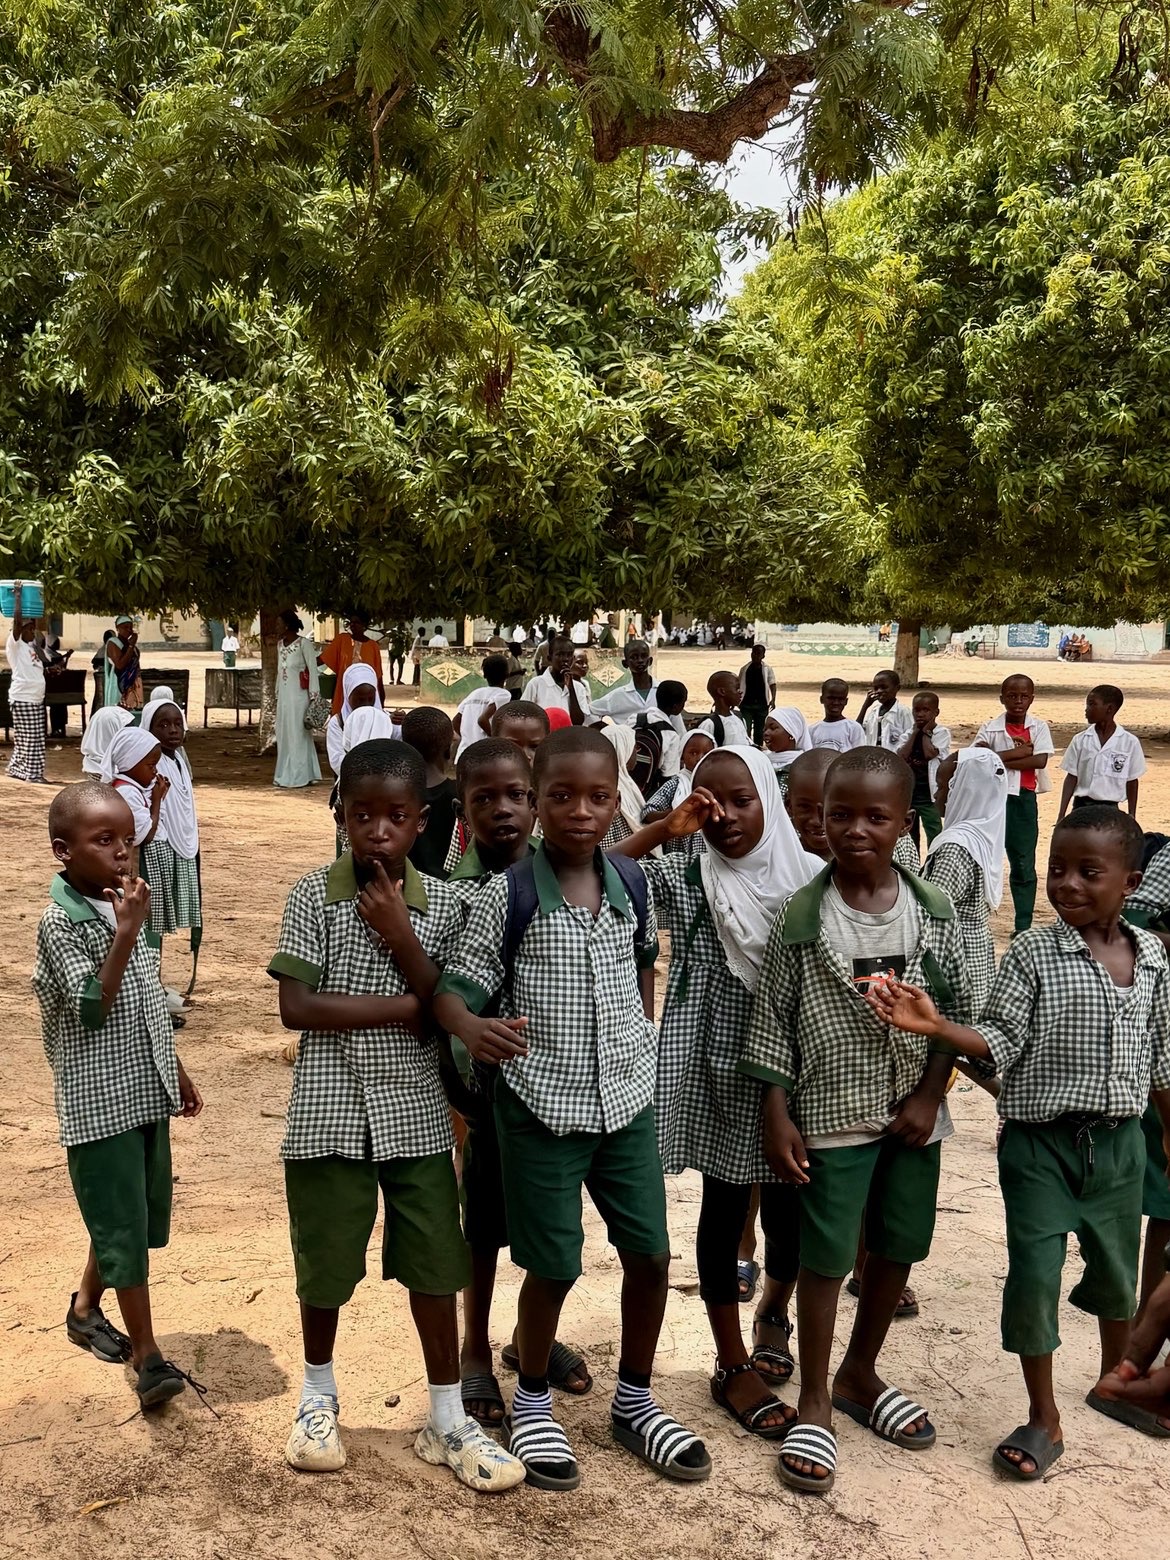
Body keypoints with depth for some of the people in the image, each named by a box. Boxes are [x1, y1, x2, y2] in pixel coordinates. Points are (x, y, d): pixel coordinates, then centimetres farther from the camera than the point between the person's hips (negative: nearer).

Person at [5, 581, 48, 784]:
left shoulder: (31, 645, 15)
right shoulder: (14, 644, -7)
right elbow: (17, 619, -19)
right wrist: (17, 596, -13)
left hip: (36, 698, 8)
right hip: (22, 698, -8)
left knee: (31, 738, 11)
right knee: (29, 738, -7)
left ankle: (16, 769, 21)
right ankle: (33, 774, -6)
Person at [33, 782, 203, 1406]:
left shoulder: (120, 906, 7)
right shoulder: (62, 921, -16)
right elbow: (91, 1009, -25)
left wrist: (175, 1070, 22)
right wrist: (127, 930, -30)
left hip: (144, 1091, 8)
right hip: (98, 1101, -8)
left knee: (140, 1214, 19)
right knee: (123, 1226, -3)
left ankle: (86, 1308, 39)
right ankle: (147, 1354, 6)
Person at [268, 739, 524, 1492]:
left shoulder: (440, 905, -2)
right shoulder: (313, 895, -6)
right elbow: (296, 1008, -13)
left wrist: (399, 937, -17)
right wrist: (405, 1008, -15)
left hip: (416, 1115, 1)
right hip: (330, 1114, -1)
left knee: (436, 1265, 6)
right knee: (326, 1263, 12)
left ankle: (448, 1420, 22)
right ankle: (320, 1395, 37)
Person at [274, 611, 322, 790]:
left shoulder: (303, 644, -10)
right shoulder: (280, 644, 11)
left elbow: (313, 670, -11)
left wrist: (314, 696, -14)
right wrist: (277, 694, 16)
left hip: (299, 696, -7)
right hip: (284, 696, 7)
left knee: (297, 734, -3)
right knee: (284, 734, 9)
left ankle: (297, 776, 1)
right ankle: (285, 775, 16)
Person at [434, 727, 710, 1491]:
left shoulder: (632, 884, 0)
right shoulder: (507, 894, -12)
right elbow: (456, 989, -11)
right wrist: (471, 1026, -32)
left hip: (628, 1100, 4)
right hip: (542, 1107, -4)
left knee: (651, 1254, 10)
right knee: (553, 1267, 6)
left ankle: (634, 1401, 31)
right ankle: (533, 1403, 30)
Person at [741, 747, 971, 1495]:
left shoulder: (935, 912, -4)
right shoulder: (801, 916, -10)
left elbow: (957, 1011, 2)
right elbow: (773, 1021, -7)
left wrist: (929, 1096, -4)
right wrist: (776, 1115, -8)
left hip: (913, 1112, 3)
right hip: (831, 1113, -3)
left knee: (897, 1249, 15)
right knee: (826, 1257, 3)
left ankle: (860, 1373, 36)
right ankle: (815, 1401, 19)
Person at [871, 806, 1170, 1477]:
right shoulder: (1035, 953, -11)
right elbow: (1002, 1043, -14)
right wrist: (935, 1025, -30)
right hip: (1041, 1143, -4)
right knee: (1035, 1273, -3)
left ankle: (1115, 1379, 47)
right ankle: (1044, 1420, 15)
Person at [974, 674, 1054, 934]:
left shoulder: (1039, 727, 3)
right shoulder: (989, 728, 0)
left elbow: (1040, 761, -12)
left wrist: (997, 758, -14)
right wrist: (1021, 750, -17)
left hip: (1024, 799, 1)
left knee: (1024, 864, 7)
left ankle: (1023, 925, 15)